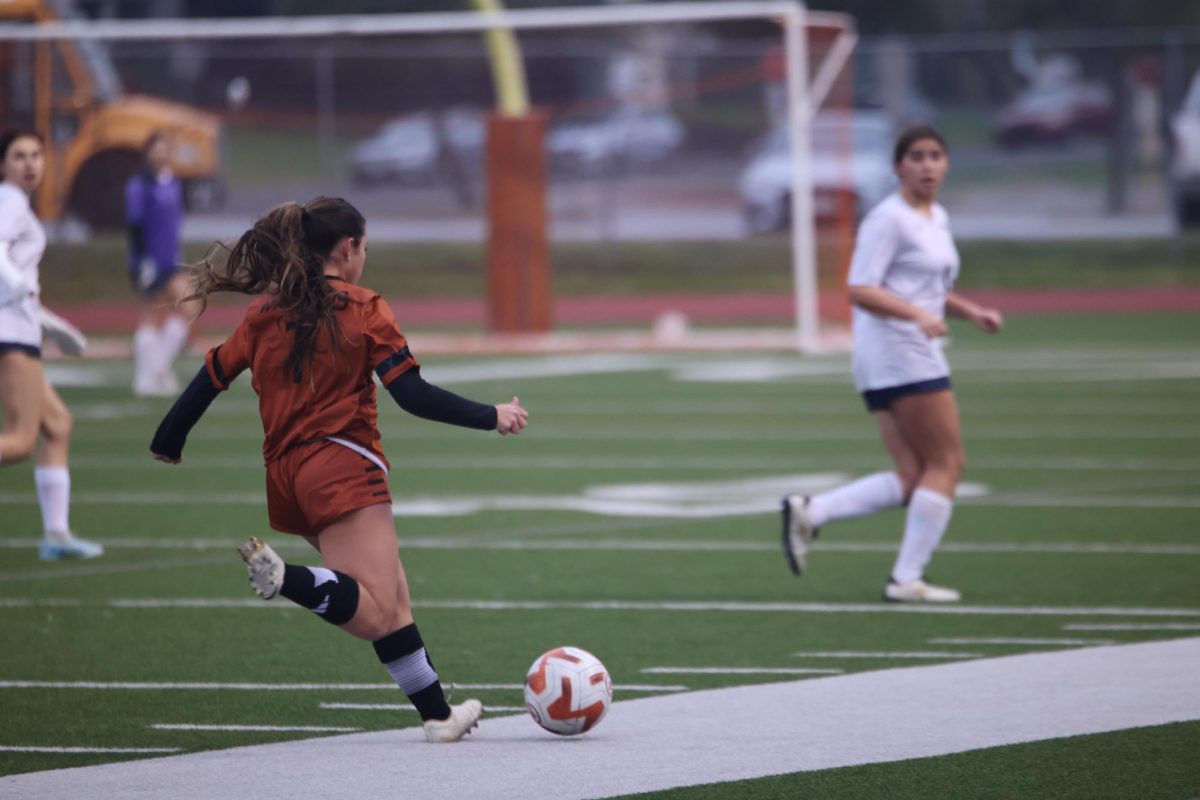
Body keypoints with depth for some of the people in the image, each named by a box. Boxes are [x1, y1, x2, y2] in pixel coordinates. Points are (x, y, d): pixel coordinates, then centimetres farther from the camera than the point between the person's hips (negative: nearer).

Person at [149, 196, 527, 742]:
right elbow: (413, 395, -8)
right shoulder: (362, 310, -2)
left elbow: (210, 378, 13)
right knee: (374, 614, -19)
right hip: (343, 466, -7)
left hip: (285, 475, 7)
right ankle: (282, 576, -41)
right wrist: (492, 418, 1)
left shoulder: (264, 313, 13)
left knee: (392, 595, 16)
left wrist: (167, 446, 24)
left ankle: (437, 713, 15)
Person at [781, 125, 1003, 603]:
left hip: (916, 356, 9)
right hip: (897, 353, -9)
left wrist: (971, 312, 16)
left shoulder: (938, 219, 18)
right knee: (947, 464, -7)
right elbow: (860, 291, -19)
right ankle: (907, 579, -4)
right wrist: (918, 315, -32)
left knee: (912, 481, 3)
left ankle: (808, 512, 0)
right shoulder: (889, 218, -11)